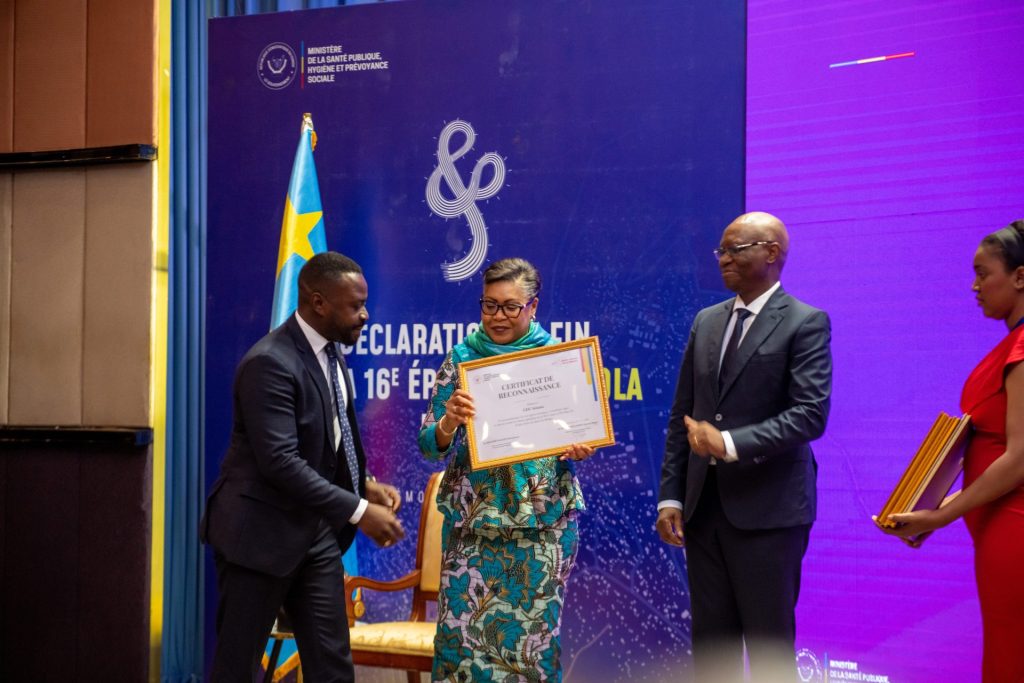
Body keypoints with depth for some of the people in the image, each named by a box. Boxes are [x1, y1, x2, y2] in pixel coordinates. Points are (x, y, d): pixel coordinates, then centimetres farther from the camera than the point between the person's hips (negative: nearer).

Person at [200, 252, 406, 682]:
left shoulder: (329, 351, 7)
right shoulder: (270, 362, -21)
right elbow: (280, 462, -27)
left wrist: (365, 485, 2)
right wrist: (357, 511, -26)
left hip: (316, 529, 8)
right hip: (262, 530, -8)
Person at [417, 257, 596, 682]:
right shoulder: (461, 358, 1)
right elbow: (430, 445, -1)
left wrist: (580, 448, -13)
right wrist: (448, 424, -22)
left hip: (543, 520, 0)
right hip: (472, 521, 0)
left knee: (534, 634, 6)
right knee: (463, 631, 0)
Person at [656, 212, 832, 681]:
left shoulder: (805, 323, -6)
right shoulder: (706, 321, 13)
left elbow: (811, 414, -16)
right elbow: (682, 414, 12)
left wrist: (731, 444, -23)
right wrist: (671, 496, 6)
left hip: (767, 508, -6)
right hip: (704, 506, 6)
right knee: (710, 643, 12)